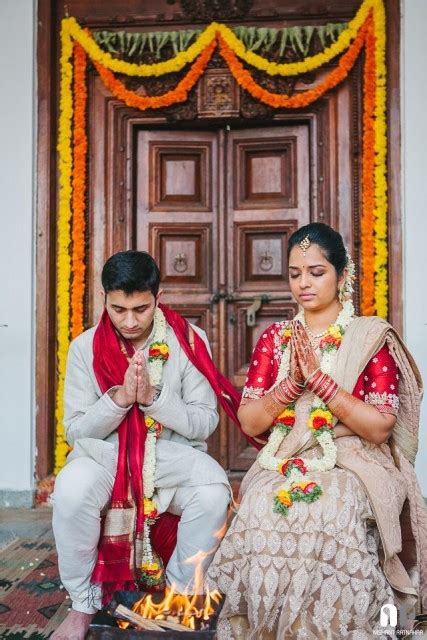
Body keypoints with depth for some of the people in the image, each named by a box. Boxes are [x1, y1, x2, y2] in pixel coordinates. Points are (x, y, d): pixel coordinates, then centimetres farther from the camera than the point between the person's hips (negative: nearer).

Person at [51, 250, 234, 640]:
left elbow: (205, 424, -6)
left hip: (174, 457, 0)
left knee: (214, 493, -31)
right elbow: (76, 431, -2)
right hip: (106, 455, 0)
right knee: (72, 489, -32)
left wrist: (154, 396, -22)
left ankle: (179, 596, -4)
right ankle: (84, 605, -7)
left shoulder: (190, 341, -7)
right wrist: (119, 397, -21)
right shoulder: (86, 347, -5)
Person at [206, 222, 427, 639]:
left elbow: (380, 428, -9)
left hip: (350, 464, -2)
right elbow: (249, 423, 4)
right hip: (282, 464, 3)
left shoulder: (371, 338, 0)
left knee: (324, 515, -34)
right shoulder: (273, 338, 10)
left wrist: (319, 378, -16)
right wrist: (293, 382, -12)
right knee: (260, 512, -29)